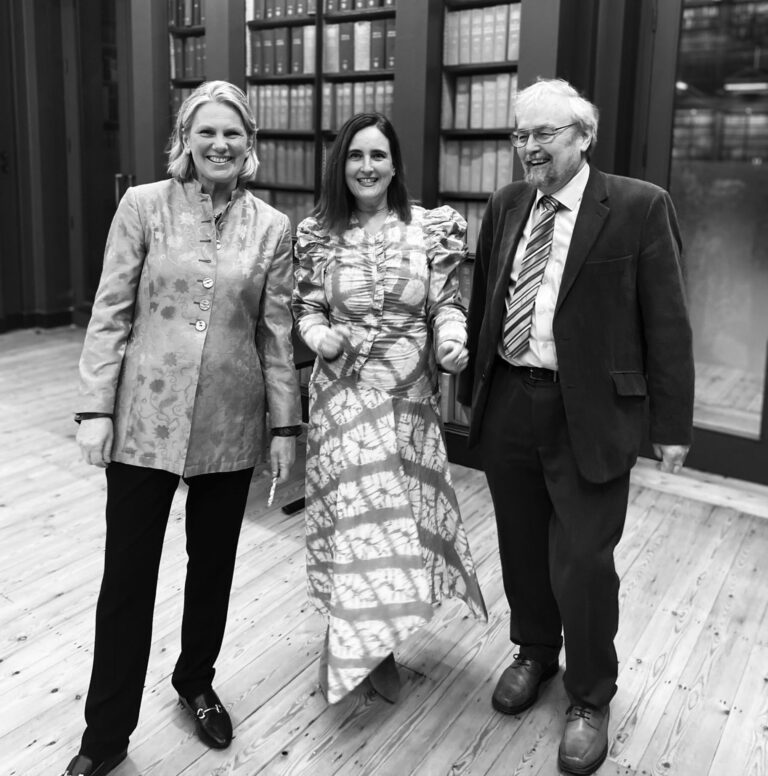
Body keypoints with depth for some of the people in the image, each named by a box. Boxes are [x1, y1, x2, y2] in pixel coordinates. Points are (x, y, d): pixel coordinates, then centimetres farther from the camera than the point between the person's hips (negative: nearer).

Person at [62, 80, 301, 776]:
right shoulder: (143, 206, -2)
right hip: (145, 418, -1)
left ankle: (197, 683, 41)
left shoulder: (272, 227, 2)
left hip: (230, 425, 2)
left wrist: (285, 424, 3)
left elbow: (276, 333, 4)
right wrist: (95, 407, -6)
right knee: (127, 575, 5)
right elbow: (110, 313, -2)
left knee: (213, 564, 16)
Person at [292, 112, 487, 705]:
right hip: (345, 394, -1)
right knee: (351, 515, -1)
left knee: (403, 518, 9)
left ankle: (380, 644, 30)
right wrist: (322, 337, -17)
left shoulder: (431, 228, -1)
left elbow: (446, 302, 2)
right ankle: (346, 641, 23)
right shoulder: (319, 233, 1)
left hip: (411, 396, 1)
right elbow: (307, 308, 5)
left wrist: (452, 340, -19)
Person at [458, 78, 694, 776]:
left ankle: (590, 698, 26)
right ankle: (534, 652, 43)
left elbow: (666, 324, -7)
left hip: (589, 413, -4)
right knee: (522, 546, 18)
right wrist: (473, 388, 11)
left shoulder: (641, 207, -7)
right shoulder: (505, 207, 7)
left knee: (582, 561, 2)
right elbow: (483, 302, 11)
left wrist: (672, 424, -7)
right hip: (508, 403, 5)